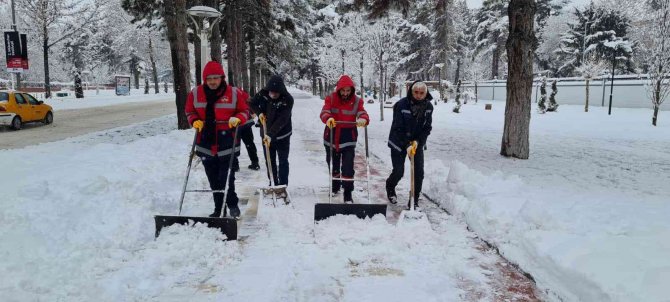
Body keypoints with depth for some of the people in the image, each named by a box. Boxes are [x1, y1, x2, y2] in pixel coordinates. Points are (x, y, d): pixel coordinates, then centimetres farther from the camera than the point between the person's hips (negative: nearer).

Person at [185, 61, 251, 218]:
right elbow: (190, 111, 15)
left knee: (226, 178, -6)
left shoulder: (234, 93, -4)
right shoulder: (195, 93, 3)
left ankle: (232, 205, 15)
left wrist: (238, 118, -15)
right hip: (206, 143, 3)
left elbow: (244, 110, 5)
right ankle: (218, 209, 23)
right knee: (213, 180, 11)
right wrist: (195, 121, -5)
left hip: (227, 143, -3)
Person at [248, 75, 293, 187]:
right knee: (270, 161, 12)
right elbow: (252, 104, 8)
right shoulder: (262, 94, -12)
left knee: (283, 161, 4)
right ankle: (273, 185, 24)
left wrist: (271, 134, -38)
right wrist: (259, 112, -12)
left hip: (282, 135, -4)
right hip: (266, 134, 4)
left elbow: (282, 119, -31)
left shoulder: (288, 99, -24)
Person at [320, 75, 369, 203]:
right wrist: (328, 118, -42)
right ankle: (335, 186, 43)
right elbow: (324, 112, -18)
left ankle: (348, 195, 1)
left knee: (348, 167, -8)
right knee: (333, 165, 18)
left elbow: (362, 114, -15)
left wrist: (363, 119, -40)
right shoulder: (331, 99, -4)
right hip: (331, 138, 2)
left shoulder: (356, 101, -3)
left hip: (348, 138, -1)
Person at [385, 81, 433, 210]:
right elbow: (397, 128, -19)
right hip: (399, 142, -3)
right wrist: (407, 145, -26)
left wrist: (417, 141, -17)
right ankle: (390, 188, 33)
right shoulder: (401, 105, -21)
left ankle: (414, 202, 9)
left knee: (419, 172, -4)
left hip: (417, 143, 4)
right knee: (399, 172, -2)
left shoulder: (428, 107, -8)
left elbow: (427, 127, -3)